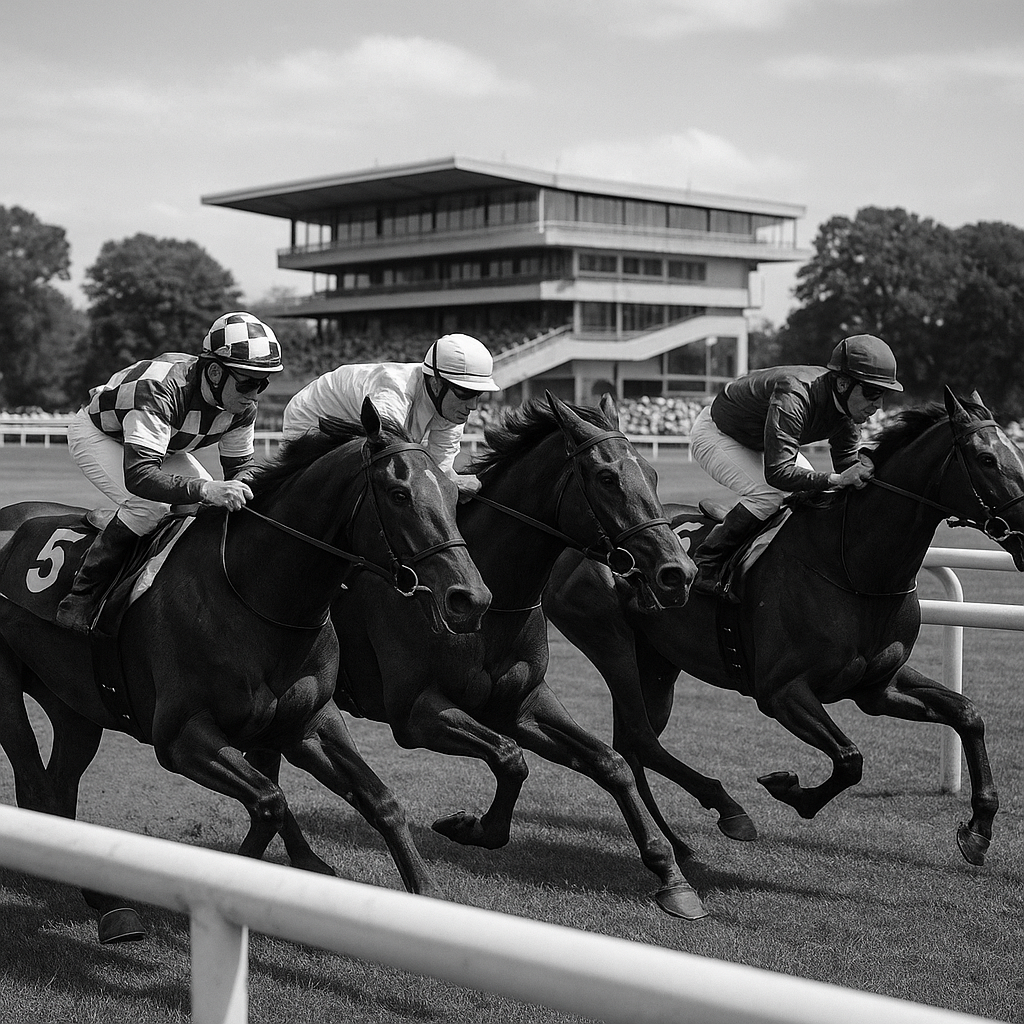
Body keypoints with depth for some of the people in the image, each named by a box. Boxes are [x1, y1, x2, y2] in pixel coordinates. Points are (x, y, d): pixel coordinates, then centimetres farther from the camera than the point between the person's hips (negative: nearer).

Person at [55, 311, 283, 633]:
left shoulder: (242, 409, -21)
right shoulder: (159, 389, -44)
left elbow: (240, 468, -6)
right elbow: (138, 476, -53)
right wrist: (205, 489, -66)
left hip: (161, 442, 7)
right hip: (96, 434, -7)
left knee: (214, 508, -8)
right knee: (150, 505, -30)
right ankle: (79, 600, -20)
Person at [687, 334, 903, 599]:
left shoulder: (846, 408, -15)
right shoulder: (793, 395, -41)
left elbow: (848, 464, -7)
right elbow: (777, 473, -48)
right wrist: (836, 479, -53)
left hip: (760, 444, 9)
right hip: (715, 435, -9)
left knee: (814, 491, -2)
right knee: (769, 494, -27)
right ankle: (704, 565, -16)